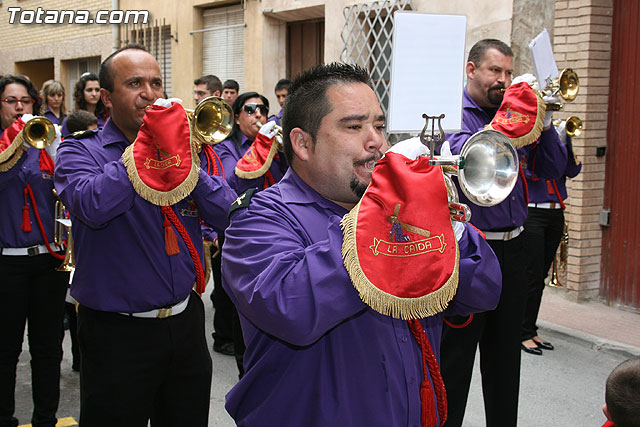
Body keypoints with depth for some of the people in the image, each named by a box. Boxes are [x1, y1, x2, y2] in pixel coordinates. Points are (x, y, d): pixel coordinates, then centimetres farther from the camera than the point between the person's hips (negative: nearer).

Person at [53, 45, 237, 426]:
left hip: (186, 321, 4)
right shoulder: (80, 151, -4)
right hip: (118, 334, -4)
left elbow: (227, 214, -4)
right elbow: (94, 206, -28)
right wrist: (146, 142, -19)